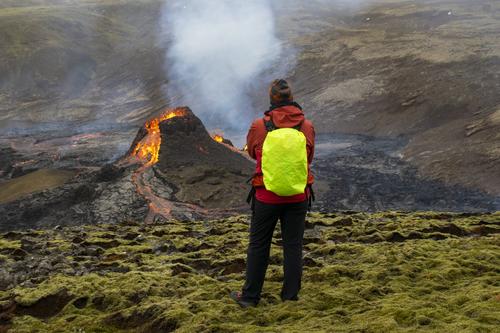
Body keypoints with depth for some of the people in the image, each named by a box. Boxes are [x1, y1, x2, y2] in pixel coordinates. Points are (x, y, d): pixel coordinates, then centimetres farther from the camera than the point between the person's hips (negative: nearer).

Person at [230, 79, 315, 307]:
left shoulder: (259, 126, -11)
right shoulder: (307, 126, -8)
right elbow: (309, 157, 7)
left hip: (267, 196, -1)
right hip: (298, 196, 1)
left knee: (258, 245, 12)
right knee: (293, 245, 12)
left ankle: (250, 296, 19)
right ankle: (291, 295, 17)